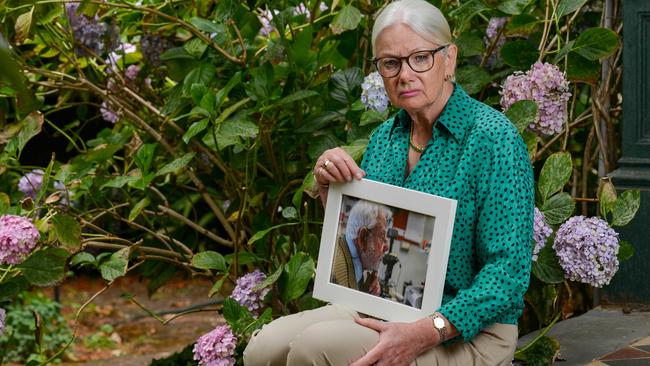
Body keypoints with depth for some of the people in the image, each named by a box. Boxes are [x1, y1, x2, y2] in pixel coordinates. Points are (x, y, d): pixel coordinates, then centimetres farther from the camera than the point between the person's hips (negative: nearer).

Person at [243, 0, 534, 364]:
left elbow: (509, 272, -19)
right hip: (381, 307, 6)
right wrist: (329, 187, -3)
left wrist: (425, 333, -30)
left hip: (466, 332, -6)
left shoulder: (493, 137, -14)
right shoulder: (386, 136, 8)